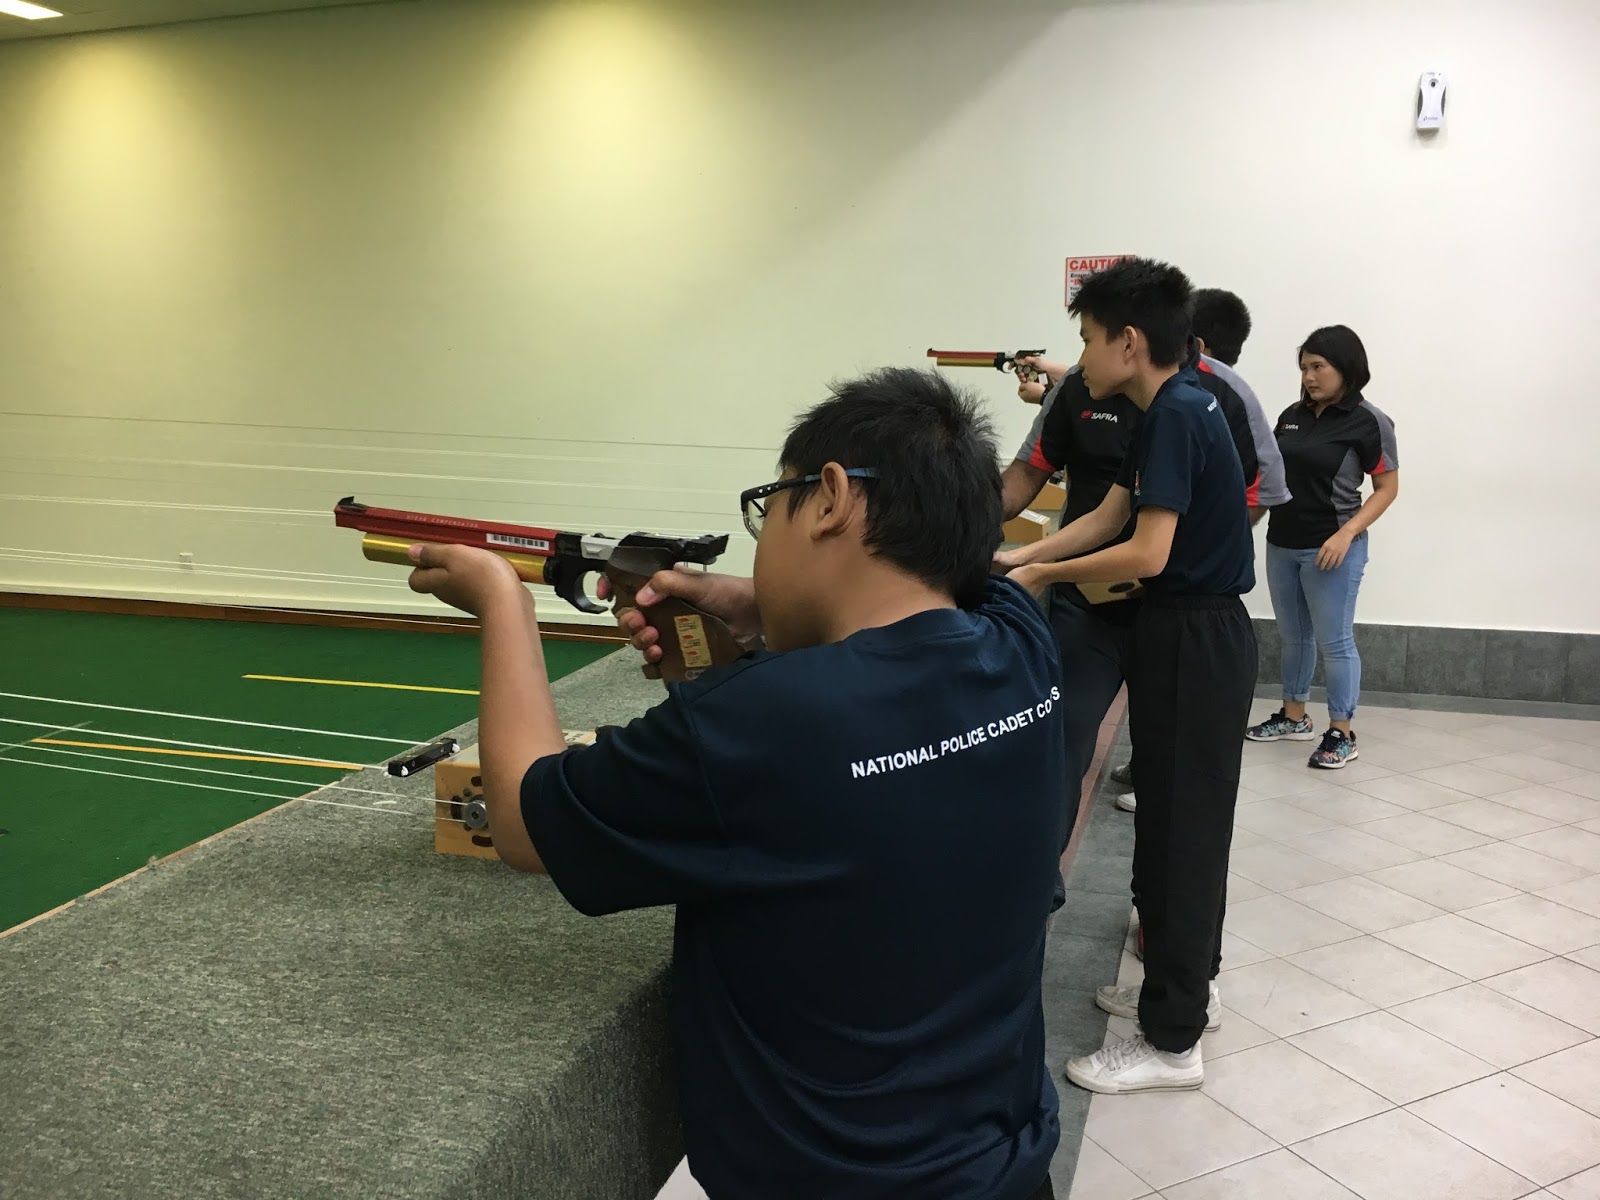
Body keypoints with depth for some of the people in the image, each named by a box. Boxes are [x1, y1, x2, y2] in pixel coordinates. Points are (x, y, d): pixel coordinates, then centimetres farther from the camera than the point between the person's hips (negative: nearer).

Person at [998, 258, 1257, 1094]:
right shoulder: (1174, 410, 11)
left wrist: (1045, 576, -13)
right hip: (1193, 633, 10)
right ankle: (1185, 985, 33)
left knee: (1177, 830, -3)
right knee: (1184, 823, 18)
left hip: (1194, 639, -10)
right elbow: (1105, 519, 14)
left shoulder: (1177, 415, -19)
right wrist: (1018, 557, 8)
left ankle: (1172, 1041, 7)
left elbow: (1147, 552, -24)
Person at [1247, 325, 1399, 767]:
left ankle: (1342, 734, 10)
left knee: (1334, 641, 0)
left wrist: (1347, 534, -19)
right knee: (1293, 635, 17)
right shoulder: (1293, 415, 7)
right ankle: (1294, 717, 31)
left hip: (1330, 548, -6)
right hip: (1281, 544, 6)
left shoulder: (1368, 422, -9)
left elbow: (1387, 488, -8)